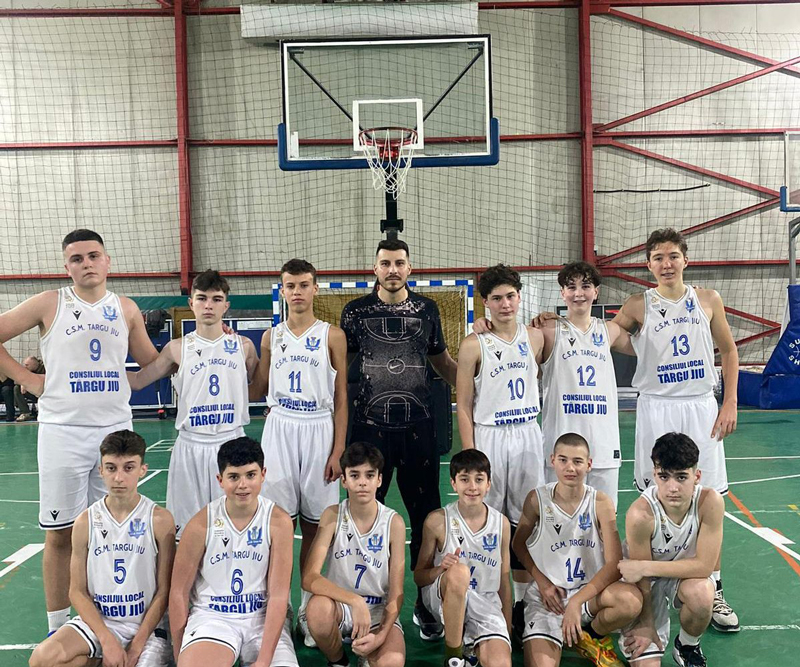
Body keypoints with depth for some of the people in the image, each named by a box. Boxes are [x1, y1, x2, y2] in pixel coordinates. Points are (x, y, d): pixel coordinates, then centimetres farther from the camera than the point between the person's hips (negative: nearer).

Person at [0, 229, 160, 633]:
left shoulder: (126, 310, 8)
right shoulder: (49, 304, 0)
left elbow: (153, 365, 16)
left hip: (115, 430, 3)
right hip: (63, 431, -2)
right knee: (61, 534, 4)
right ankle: (57, 630, 16)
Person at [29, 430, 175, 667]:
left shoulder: (160, 520, -10)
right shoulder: (85, 522, -3)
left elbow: (163, 591, -5)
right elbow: (77, 591, -1)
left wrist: (137, 645, -11)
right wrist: (107, 641, -12)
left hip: (144, 623, -2)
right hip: (97, 620, 2)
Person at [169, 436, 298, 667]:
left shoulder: (278, 521, -10)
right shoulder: (200, 525, -9)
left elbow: (278, 596, -10)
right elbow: (178, 593, 0)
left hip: (263, 617, 1)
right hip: (211, 615, -1)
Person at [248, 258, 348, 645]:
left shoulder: (332, 336, 0)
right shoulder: (271, 337, 9)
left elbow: (341, 397, 0)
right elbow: (257, 390, 14)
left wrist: (338, 450, -6)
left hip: (319, 432, -2)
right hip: (280, 429, 2)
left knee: (313, 526, 5)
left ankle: (309, 609, 16)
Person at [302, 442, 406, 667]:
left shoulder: (394, 522, -10)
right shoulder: (333, 515, -11)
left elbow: (396, 592, -6)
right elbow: (309, 577, -22)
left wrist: (381, 635, -20)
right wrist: (355, 601, -34)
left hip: (380, 612, 0)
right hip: (339, 606, 1)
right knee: (318, 607, -34)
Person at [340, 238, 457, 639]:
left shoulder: (426, 310, 6)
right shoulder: (356, 311, 2)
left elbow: (442, 362, 16)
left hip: (417, 428, 1)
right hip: (370, 428, 0)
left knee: (425, 514, 6)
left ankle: (426, 604, 20)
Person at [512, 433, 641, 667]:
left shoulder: (601, 503, -9)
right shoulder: (537, 499, -9)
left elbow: (614, 564, -14)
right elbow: (518, 543, 7)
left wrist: (576, 602, -23)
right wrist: (541, 581, -7)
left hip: (590, 590, 1)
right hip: (549, 595, -1)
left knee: (631, 600, -32)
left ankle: (593, 636, 2)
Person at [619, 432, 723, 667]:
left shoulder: (710, 502, -27)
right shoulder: (641, 514, -32)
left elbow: (704, 565, -22)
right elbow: (641, 580, -17)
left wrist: (645, 567, -27)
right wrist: (646, 625, -8)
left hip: (687, 576, 1)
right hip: (648, 582, -1)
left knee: (700, 593, -34)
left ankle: (687, 647, 0)